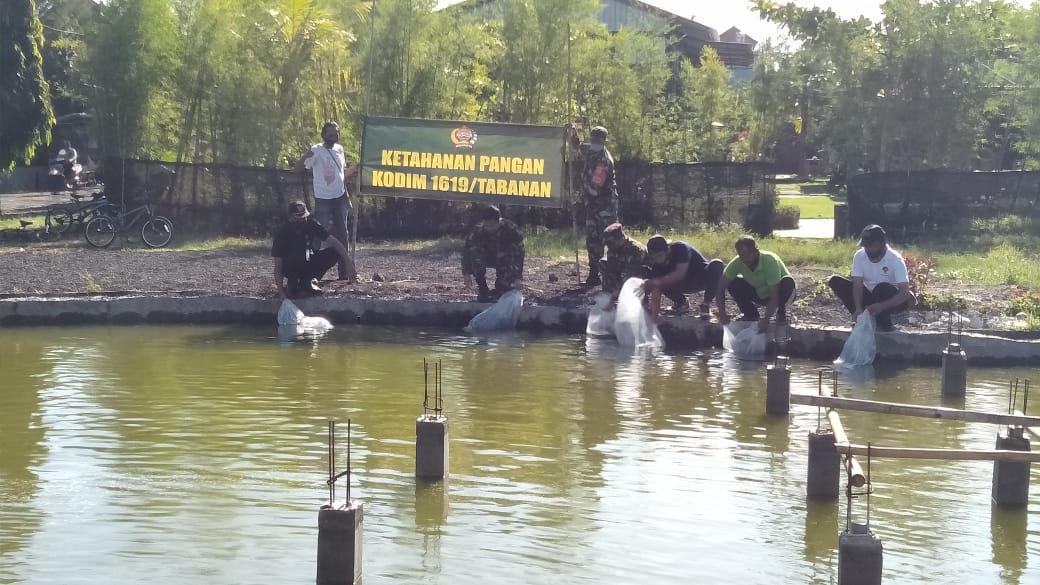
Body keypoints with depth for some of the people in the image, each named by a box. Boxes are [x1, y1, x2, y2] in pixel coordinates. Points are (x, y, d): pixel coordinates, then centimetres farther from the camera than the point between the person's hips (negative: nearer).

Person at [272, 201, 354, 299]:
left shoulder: (311, 224, -13)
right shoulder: (283, 233, -22)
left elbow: (334, 242, -16)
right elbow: (278, 266, -22)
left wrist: (349, 263, -28)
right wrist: (281, 292, -32)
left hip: (308, 265, 5)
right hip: (290, 268, -5)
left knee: (334, 252, -15)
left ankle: (307, 281, -4)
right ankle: (293, 283, -10)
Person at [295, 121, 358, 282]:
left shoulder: (339, 149, 8)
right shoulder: (316, 151, -11)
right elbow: (298, 168, -22)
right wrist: (305, 157, -39)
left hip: (340, 198, 7)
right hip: (323, 200, -7)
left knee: (342, 235, 12)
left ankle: (345, 272, 21)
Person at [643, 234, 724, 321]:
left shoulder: (680, 248, -27)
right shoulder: (657, 264, -16)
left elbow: (680, 274, -39)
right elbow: (655, 293, -21)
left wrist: (658, 281, -43)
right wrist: (654, 317, -33)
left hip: (702, 278, -3)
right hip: (686, 283, 3)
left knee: (717, 265, -35)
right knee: (663, 283, -25)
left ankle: (705, 305, -18)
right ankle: (681, 302, 7)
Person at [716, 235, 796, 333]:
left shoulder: (770, 260, -34)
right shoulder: (737, 262, -23)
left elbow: (774, 296, -37)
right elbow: (720, 286, -23)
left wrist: (766, 319, -47)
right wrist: (722, 313, -35)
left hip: (778, 293, -3)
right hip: (759, 295, 4)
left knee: (788, 282, -36)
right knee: (733, 283, -21)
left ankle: (781, 313, -8)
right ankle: (750, 314, 0)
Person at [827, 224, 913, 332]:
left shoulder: (895, 259, -24)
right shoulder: (859, 256, -12)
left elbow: (905, 292, -33)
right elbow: (857, 285, -18)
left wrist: (881, 306, -47)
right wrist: (858, 308, -36)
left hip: (892, 301, -4)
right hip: (870, 296, 4)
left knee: (882, 288, -38)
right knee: (835, 281, -14)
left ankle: (885, 322, -12)